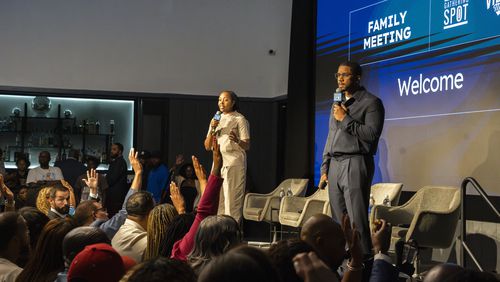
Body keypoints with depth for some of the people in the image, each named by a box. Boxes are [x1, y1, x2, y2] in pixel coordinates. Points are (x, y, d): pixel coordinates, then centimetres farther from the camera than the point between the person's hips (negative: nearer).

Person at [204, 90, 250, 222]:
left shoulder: (239, 119, 0)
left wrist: (237, 141, -28)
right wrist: (212, 129, -2)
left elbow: (247, 146, -6)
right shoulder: (216, 120, 18)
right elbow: (207, 146, 13)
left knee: (232, 200, -10)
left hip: (234, 163, -6)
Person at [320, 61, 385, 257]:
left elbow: (372, 134, -13)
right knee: (338, 221, 7)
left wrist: (346, 119, -11)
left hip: (355, 164, -7)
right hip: (335, 165, 7)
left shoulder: (371, 102, -2)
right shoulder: (337, 103, 22)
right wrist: (325, 168, 17)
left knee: (357, 220, -12)